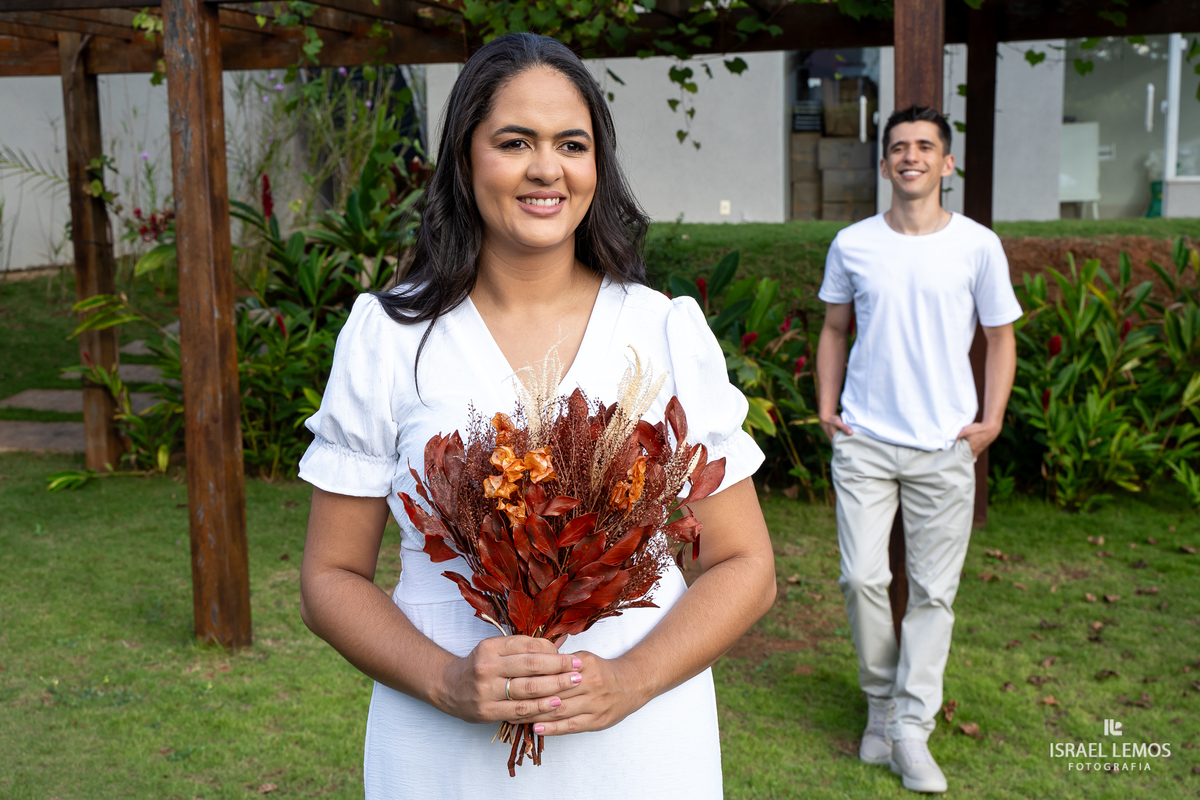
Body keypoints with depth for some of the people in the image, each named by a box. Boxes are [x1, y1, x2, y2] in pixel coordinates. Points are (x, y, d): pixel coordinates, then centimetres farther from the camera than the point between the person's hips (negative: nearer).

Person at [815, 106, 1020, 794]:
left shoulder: (978, 246, 0)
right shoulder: (852, 245, 4)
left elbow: (1001, 338, 8)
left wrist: (992, 420, -1)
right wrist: (827, 406, 7)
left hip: (946, 446, -1)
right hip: (864, 440, 1)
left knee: (934, 590, 1)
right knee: (862, 578, -3)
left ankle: (911, 727, 11)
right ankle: (882, 703, 19)